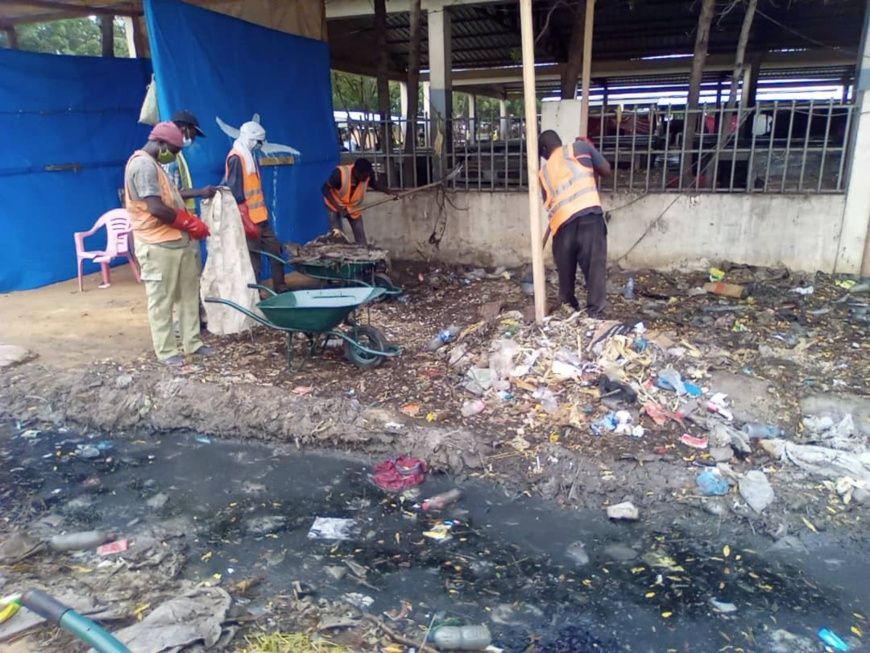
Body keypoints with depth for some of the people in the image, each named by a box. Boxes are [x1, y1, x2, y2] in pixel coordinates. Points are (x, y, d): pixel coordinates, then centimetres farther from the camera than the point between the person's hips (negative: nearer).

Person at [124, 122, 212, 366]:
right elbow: (157, 208, -23)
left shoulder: (152, 164, 18)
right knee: (162, 300, 0)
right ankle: (166, 351, 8)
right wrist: (192, 224, -12)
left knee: (188, 295, 13)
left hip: (178, 241, 10)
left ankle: (192, 343, 22)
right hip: (158, 246, -10)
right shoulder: (143, 164, -15)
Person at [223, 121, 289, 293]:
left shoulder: (248, 156, 15)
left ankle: (280, 287, 20)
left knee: (274, 249, 12)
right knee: (253, 258, -4)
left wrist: (259, 215, 19)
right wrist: (246, 222, -20)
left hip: (259, 216, 9)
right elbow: (235, 194, -19)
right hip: (249, 219, -9)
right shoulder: (236, 158, -14)